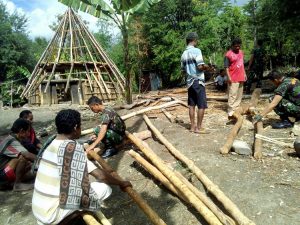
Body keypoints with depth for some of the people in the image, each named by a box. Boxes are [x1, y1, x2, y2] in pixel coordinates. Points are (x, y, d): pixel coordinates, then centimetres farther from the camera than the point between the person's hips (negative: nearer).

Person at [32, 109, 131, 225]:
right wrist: (122, 183, 0)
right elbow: (101, 175, -16)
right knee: (104, 188, -8)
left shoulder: (53, 145, 4)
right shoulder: (72, 147, -21)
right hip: (51, 215, -8)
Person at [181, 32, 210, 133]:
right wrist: (206, 67, 0)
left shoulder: (184, 54, 9)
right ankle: (199, 127, 3)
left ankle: (193, 126, 15)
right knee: (202, 105, -1)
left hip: (189, 82, 7)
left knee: (191, 105, 9)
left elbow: (183, 70, 14)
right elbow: (200, 66, -20)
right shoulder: (196, 50, -12)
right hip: (198, 81, -7)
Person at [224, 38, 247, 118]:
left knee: (239, 95, 12)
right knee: (232, 95, -9)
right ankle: (231, 112, -7)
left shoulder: (241, 52, 14)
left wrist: (244, 74, 17)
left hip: (241, 78, 8)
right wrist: (229, 77, -17)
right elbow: (226, 67, -11)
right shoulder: (228, 54, -9)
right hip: (233, 79, -8)